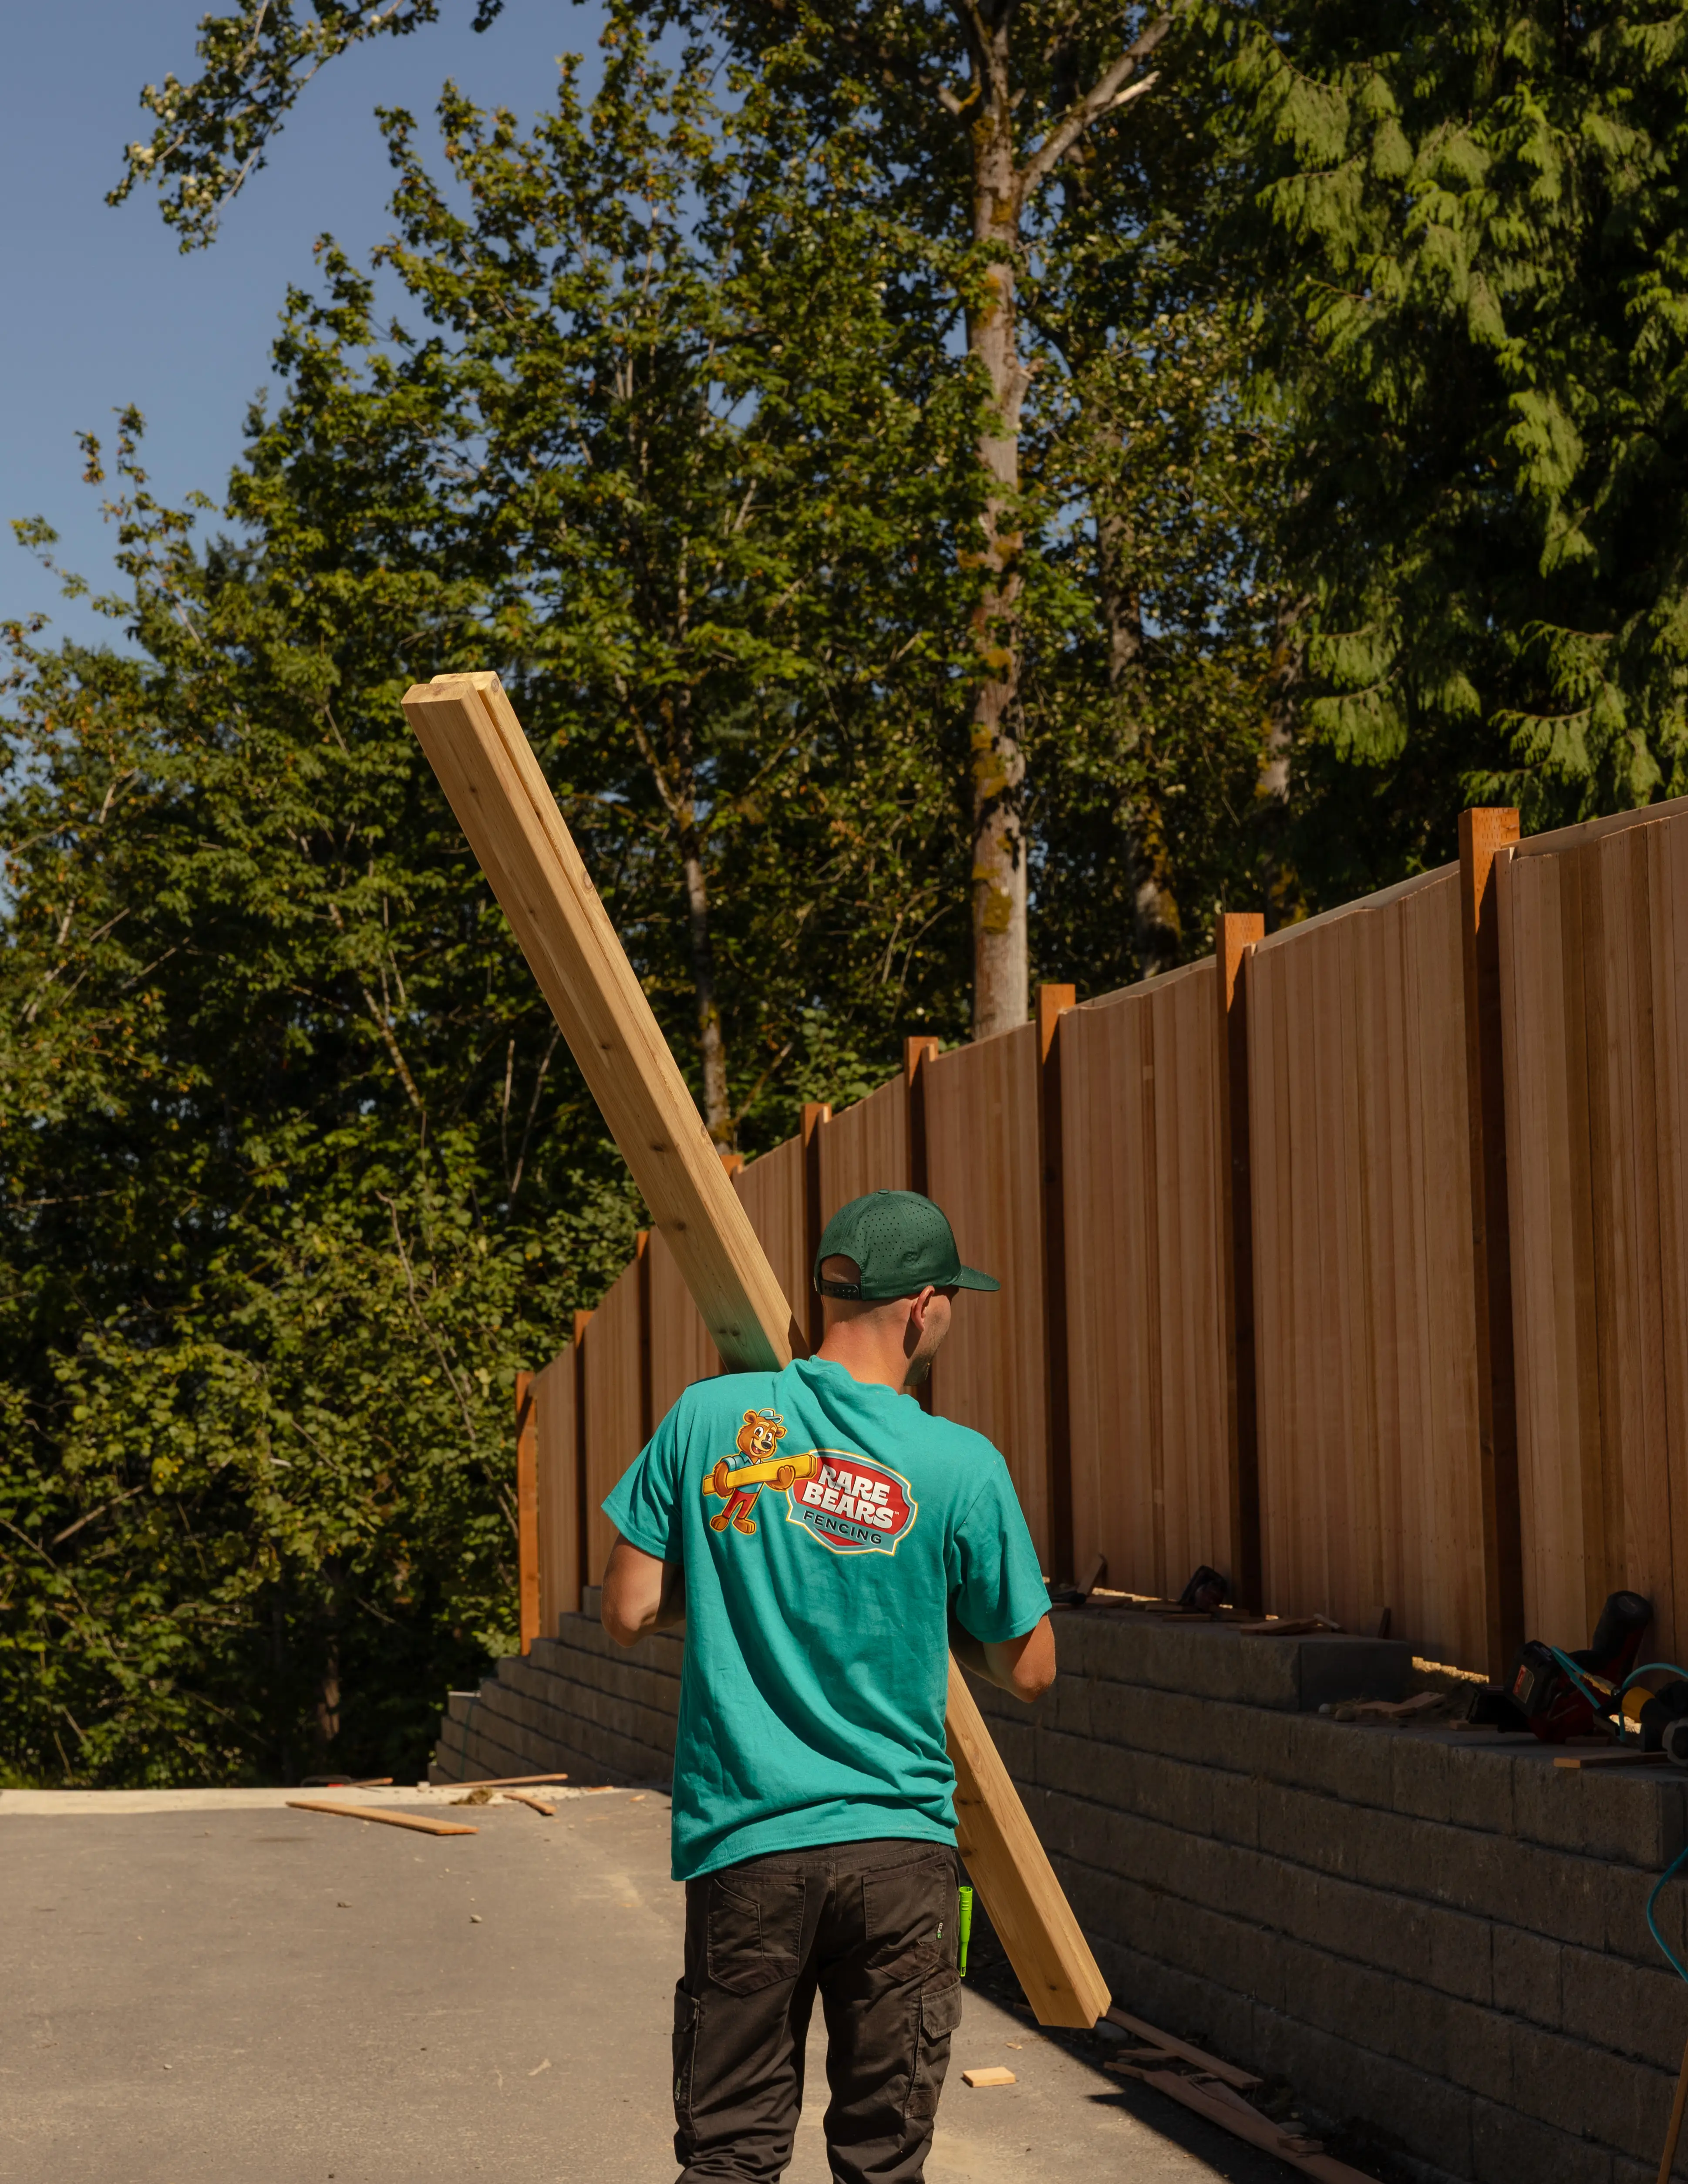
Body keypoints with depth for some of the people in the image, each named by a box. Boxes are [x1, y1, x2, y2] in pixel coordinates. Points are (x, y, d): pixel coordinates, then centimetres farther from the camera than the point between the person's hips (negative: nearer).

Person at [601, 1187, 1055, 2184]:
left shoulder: (710, 1419, -3)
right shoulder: (963, 1466, -7)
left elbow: (630, 1613, 0)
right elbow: (1029, 1669, 1)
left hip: (743, 1840, 1)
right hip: (899, 1847, -1)